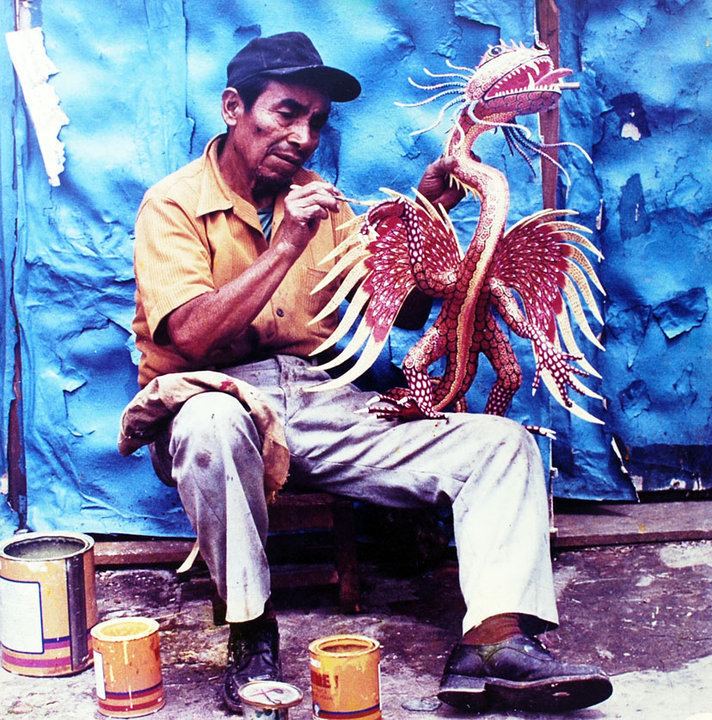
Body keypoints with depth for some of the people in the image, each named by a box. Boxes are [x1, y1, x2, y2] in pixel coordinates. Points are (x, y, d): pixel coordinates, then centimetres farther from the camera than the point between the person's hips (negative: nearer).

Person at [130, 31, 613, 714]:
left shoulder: (323, 202, 15)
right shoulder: (174, 204, -2)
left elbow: (402, 310, 12)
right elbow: (191, 337, -18)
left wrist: (426, 214, -2)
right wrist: (287, 245, -21)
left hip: (321, 404, 6)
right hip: (212, 398, -5)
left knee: (500, 441, -11)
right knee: (212, 421, -42)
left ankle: (494, 643, -28)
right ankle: (251, 632, -24)